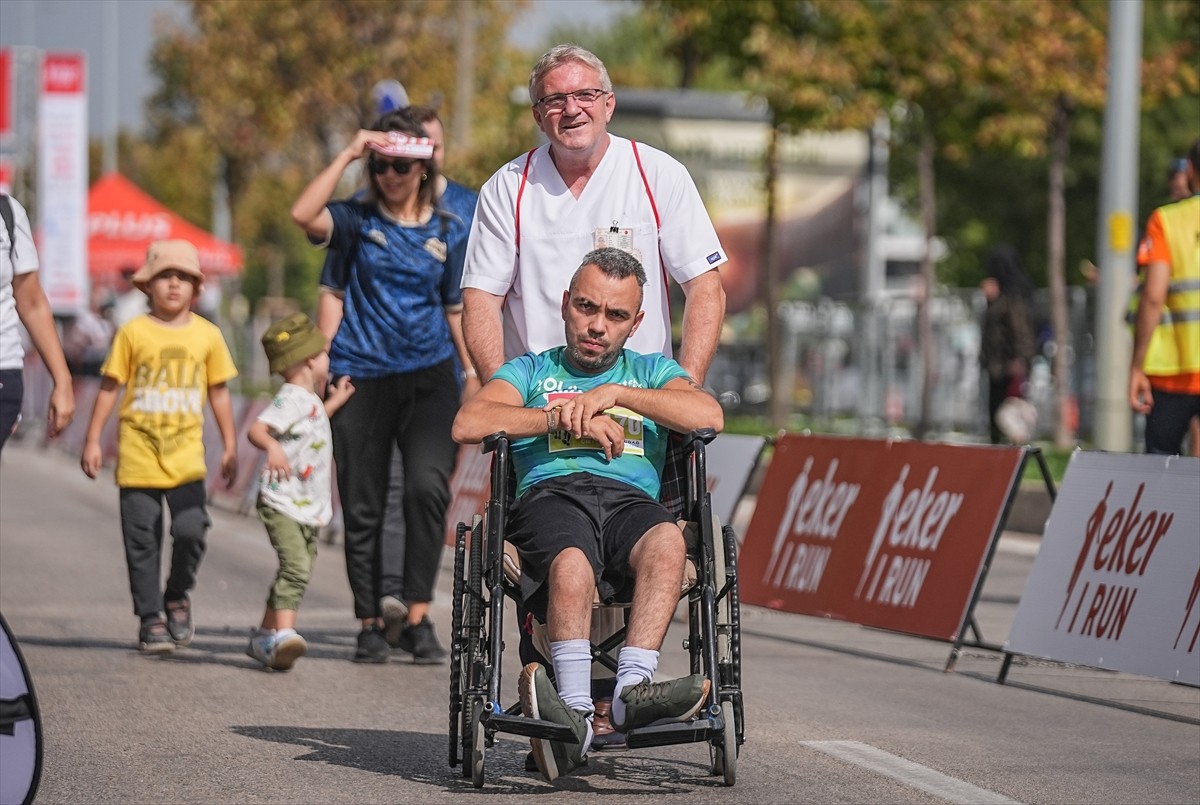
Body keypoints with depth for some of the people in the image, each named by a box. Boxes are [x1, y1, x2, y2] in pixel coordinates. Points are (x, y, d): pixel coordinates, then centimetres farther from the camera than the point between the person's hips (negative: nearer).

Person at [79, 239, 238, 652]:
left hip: (186, 458, 1)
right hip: (138, 457, -1)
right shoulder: (133, 333, -1)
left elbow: (219, 392, 12)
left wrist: (229, 445, 12)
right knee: (142, 542, 2)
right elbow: (109, 387, 3)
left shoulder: (207, 335, 5)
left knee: (191, 531, -13)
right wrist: (92, 441, 1)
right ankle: (151, 619, 12)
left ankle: (178, 597, 14)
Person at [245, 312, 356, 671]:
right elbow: (256, 429, -31)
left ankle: (263, 637, 23)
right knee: (295, 567, -25)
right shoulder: (290, 399, -16)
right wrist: (272, 446, -51)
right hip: (282, 503, -10)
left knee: (296, 573, 13)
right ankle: (283, 634, -35)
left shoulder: (309, 400, 16)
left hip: (309, 508, 10)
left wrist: (335, 402, 35)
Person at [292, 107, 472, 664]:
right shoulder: (358, 220, 4)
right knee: (362, 507, 4)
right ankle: (370, 625, 14)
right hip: (362, 378, 0)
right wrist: (347, 155, -11)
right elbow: (304, 215, -17)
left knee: (428, 486, -20)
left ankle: (419, 618, -13)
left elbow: (458, 310, 14)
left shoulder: (449, 231, 8)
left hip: (428, 377, 0)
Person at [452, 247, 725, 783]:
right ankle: (575, 711, -53)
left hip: (632, 498, 1)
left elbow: (709, 416, 7)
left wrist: (615, 393, 2)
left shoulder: (651, 371, 30)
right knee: (572, 563, -39)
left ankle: (633, 686, -52)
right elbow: (468, 425, 7)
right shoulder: (531, 370, 28)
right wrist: (562, 418, 1)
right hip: (550, 494, -1)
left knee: (667, 540, -38)